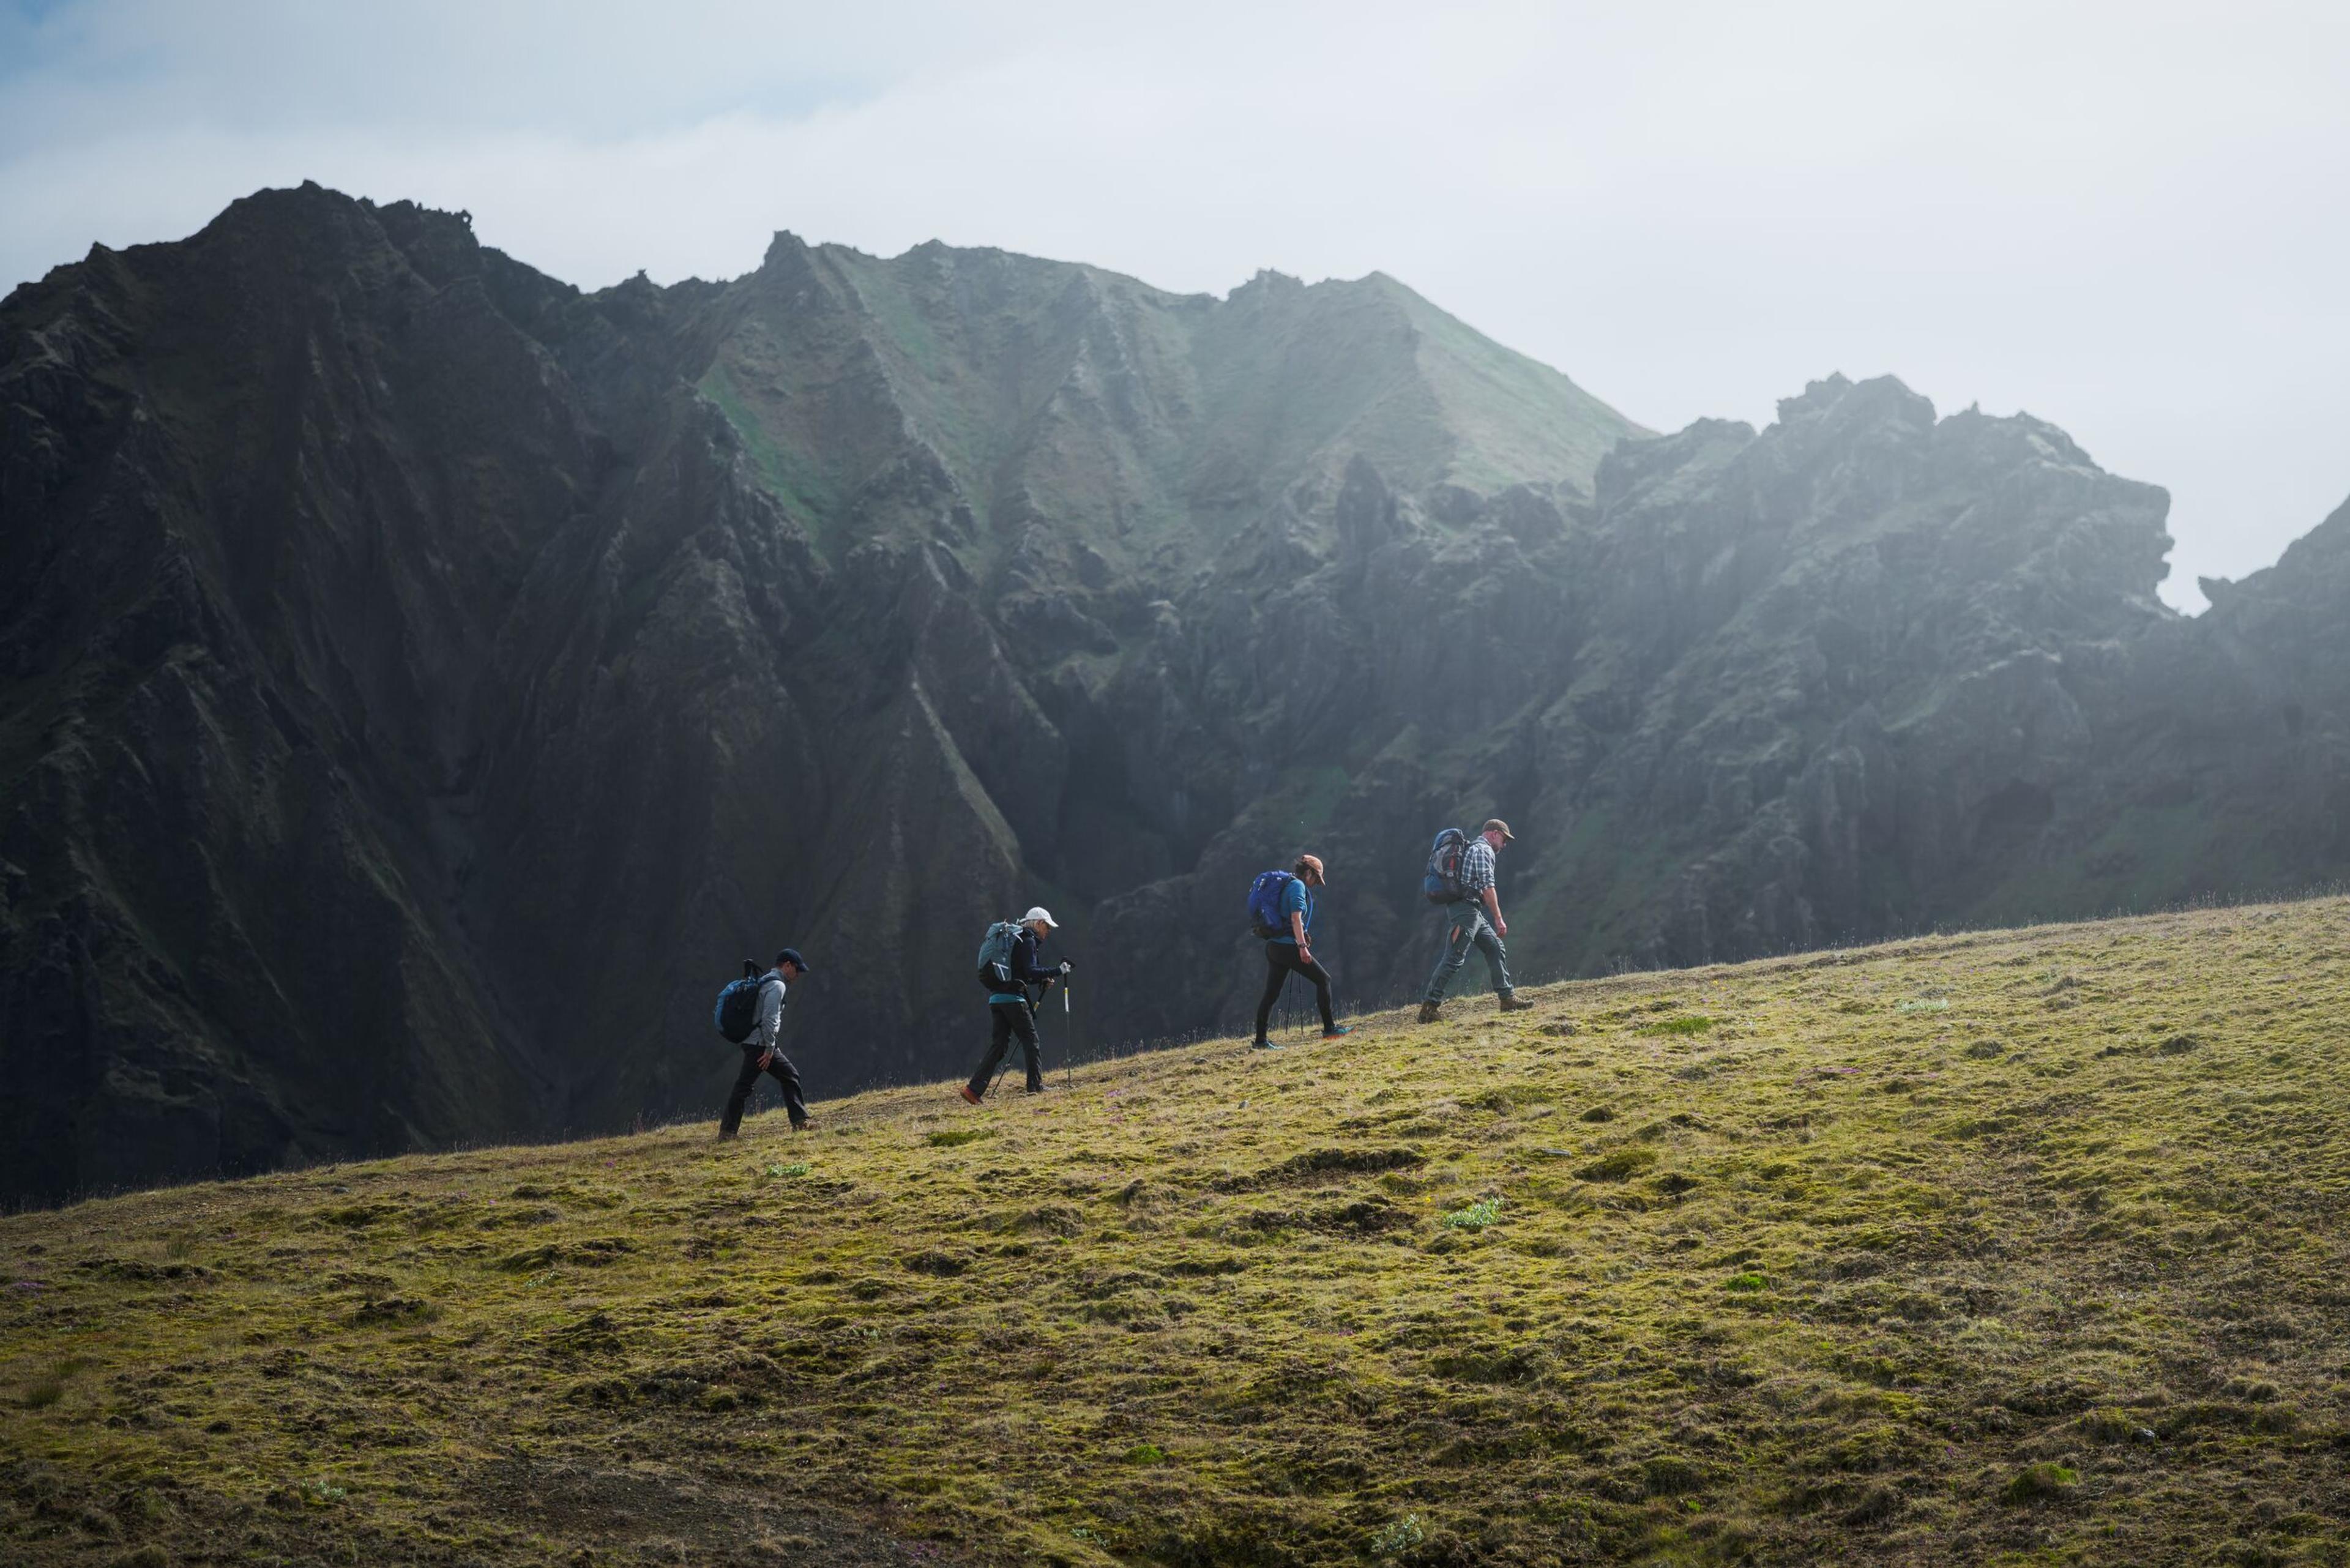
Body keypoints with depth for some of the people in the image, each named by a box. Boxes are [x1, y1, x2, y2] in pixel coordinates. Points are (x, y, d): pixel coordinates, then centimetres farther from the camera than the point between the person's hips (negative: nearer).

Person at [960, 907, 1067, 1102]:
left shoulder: (1015, 939, 24)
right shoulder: (1028, 941, -6)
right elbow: (1031, 971, -16)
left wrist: (1042, 980, 17)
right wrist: (1058, 972, -12)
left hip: (996, 997, 9)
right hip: (1013, 998, -9)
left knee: (999, 1044, 6)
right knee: (1030, 1040, 2)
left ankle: (975, 1089, -2)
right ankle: (1036, 1086, 4)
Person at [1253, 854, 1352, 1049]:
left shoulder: (1283, 885, 21)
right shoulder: (1298, 886, -7)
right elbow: (1296, 918, -18)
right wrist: (1302, 946, -22)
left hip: (1273, 946, 9)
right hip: (1288, 946, -9)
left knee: (1271, 993, 8)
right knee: (1323, 979, 0)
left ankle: (1260, 1040, 7)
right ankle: (1329, 1029, 0)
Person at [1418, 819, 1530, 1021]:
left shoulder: (1472, 848, 25)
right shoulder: (1484, 851, -7)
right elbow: (1488, 887, -15)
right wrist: (1498, 919, -14)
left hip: (1474, 913, 11)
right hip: (1467, 908, -11)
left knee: (1496, 949, 11)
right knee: (1454, 957, -13)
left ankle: (1508, 998, 13)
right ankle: (1430, 1004, -16)